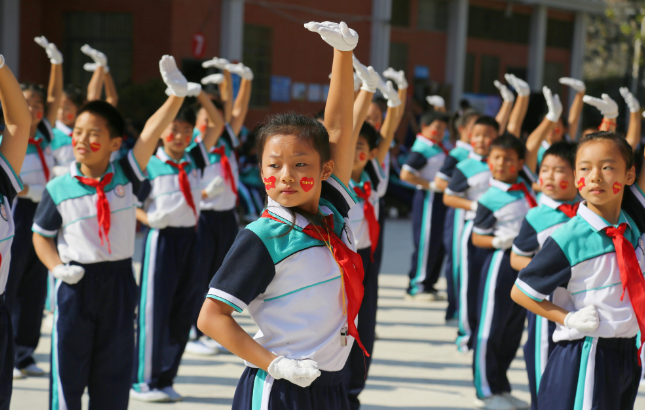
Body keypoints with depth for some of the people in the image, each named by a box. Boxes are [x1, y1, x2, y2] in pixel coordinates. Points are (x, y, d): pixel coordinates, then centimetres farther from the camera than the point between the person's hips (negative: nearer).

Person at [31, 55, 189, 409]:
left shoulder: (126, 177, -3)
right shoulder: (59, 190, -4)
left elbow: (151, 132, -15)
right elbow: (41, 236, 7)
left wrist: (177, 94, -28)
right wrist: (58, 267, -11)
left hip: (119, 281, 2)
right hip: (76, 284, -2)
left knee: (113, 379, 11)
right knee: (67, 371, 2)